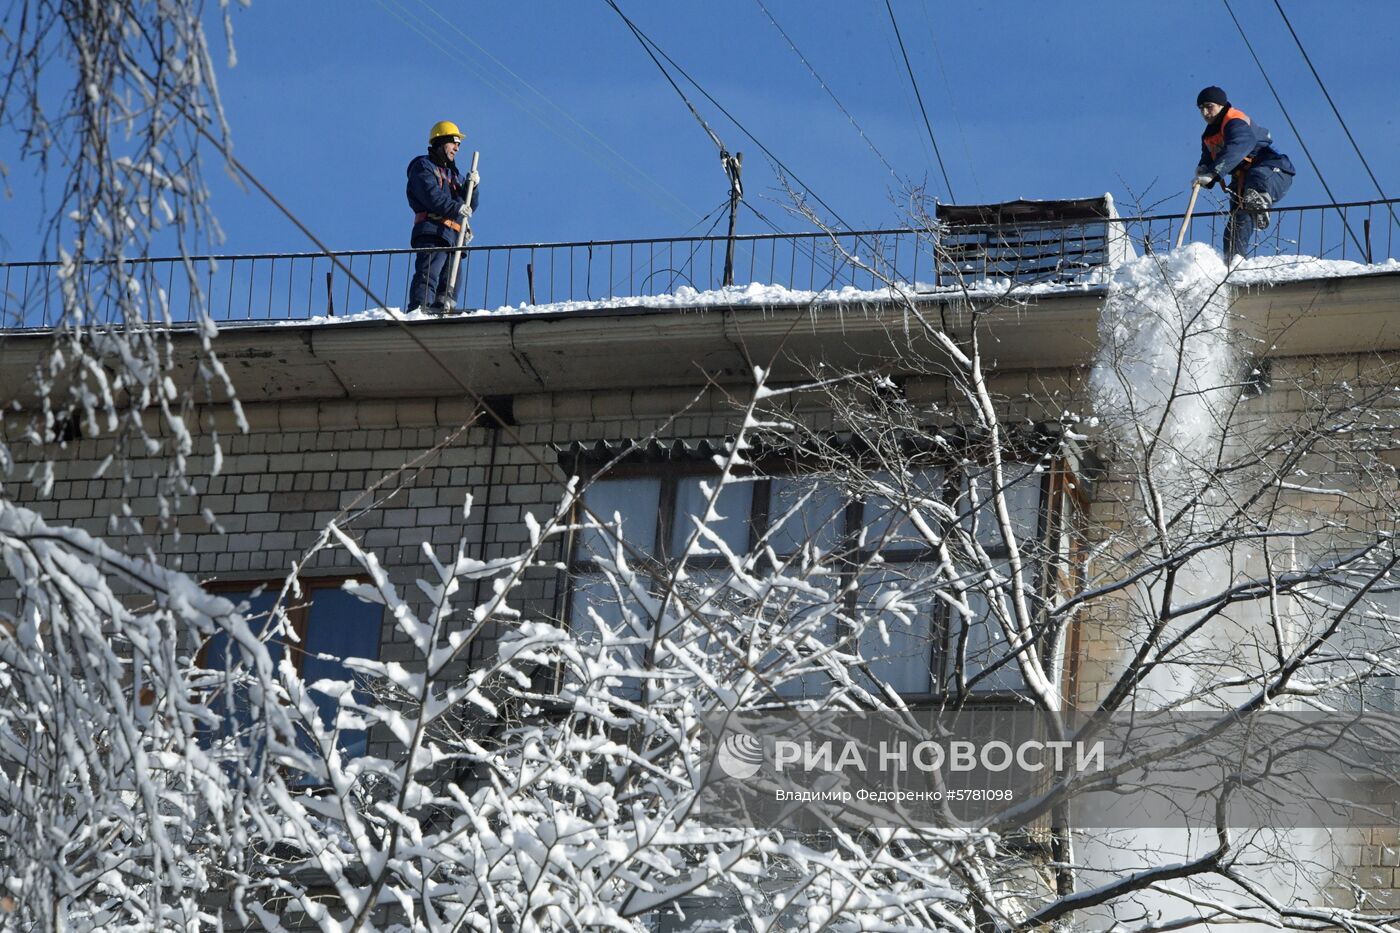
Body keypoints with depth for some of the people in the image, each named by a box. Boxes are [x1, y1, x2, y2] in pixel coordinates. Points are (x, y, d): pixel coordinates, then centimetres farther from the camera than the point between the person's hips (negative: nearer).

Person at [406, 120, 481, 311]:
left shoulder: (454, 174, 32)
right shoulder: (423, 166, 7)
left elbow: (469, 206, 21)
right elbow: (431, 195, -11)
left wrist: (473, 186, 2)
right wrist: (456, 208, -21)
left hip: (453, 237, 9)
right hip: (432, 232, -9)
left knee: (450, 281, 4)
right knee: (428, 275, -22)